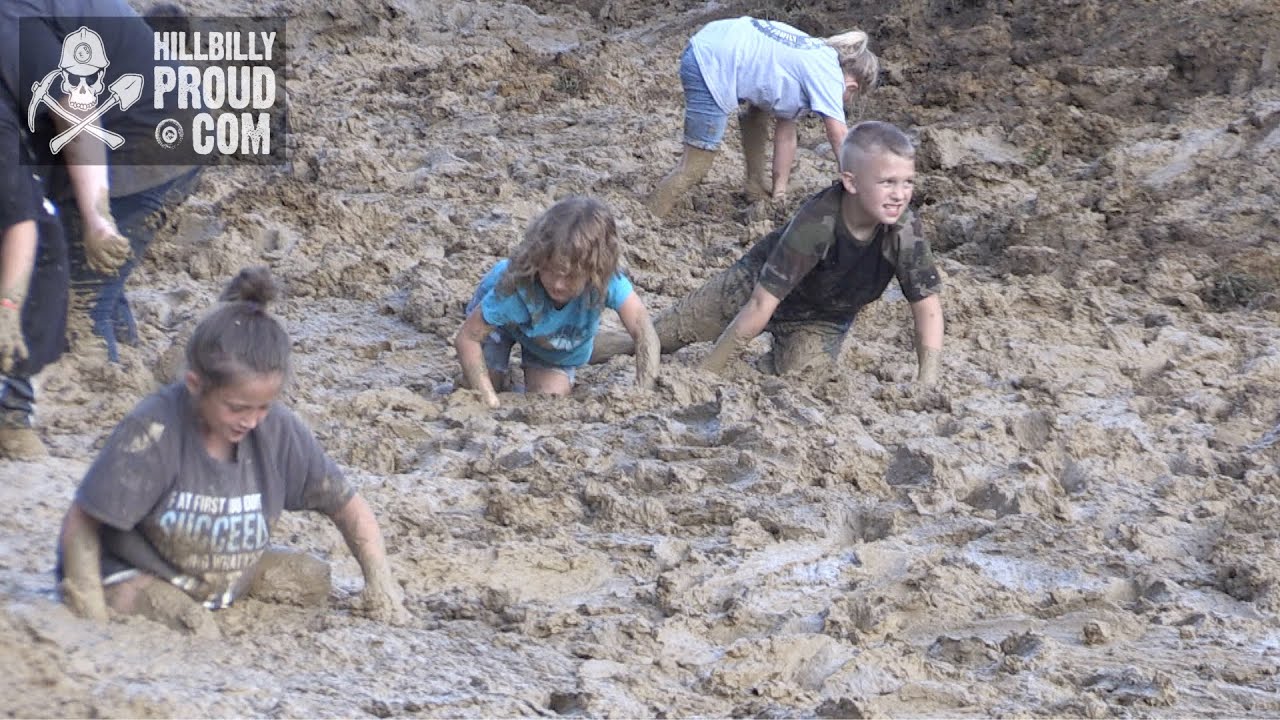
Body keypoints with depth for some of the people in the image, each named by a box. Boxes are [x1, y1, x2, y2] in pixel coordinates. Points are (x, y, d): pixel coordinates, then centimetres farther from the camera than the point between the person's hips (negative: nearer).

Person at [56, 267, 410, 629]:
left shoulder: (277, 429, -12)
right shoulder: (151, 431, -27)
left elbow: (347, 505, 1)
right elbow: (81, 524, -20)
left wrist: (380, 581, -9)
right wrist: (93, 613, -24)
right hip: (129, 572, -7)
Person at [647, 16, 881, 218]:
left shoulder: (815, 58, 22)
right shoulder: (828, 74, -2)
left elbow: (785, 132, 23)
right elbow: (840, 138, -6)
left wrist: (779, 189, 22)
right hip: (711, 68, -10)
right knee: (697, 165, -8)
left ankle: (756, 188, 38)